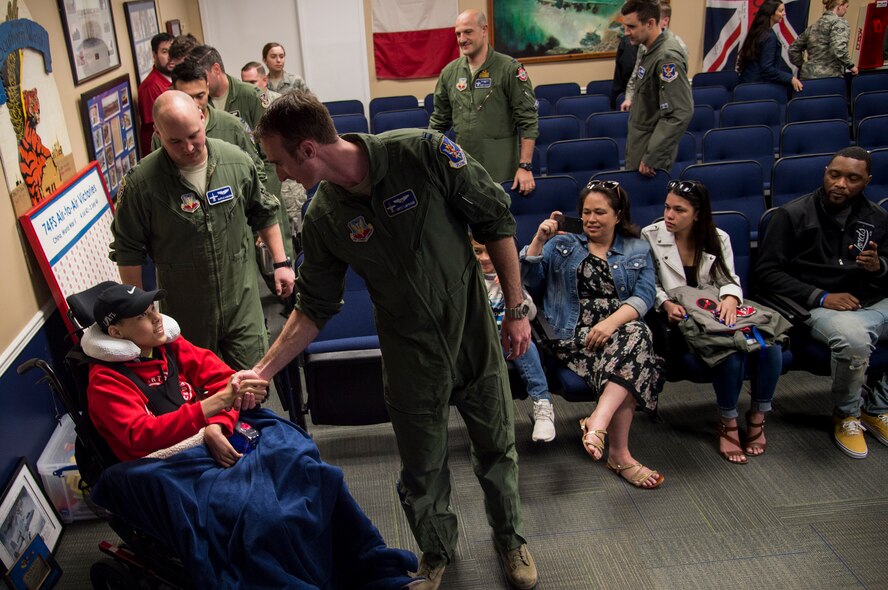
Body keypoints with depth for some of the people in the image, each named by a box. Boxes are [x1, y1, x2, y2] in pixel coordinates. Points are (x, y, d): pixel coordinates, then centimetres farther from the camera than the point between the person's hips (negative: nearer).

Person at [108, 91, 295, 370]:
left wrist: (281, 263, 8)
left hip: (242, 301, 1)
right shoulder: (141, 182, -16)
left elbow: (264, 214, 8)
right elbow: (128, 252, -5)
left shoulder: (237, 161, -8)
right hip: (185, 312, -1)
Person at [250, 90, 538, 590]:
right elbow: (315, 308, 3)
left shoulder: (424, 153, -20)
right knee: (422, 471, 14)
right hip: (411, 357, 2)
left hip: (476, 337, -1)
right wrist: (262, 371, -1)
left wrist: (517, 310, -9)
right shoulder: (323, 220, -9)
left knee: (498, 449, 16)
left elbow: (496, 220, -12)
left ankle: (510, 537, 45)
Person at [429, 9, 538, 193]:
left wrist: (525, 166, -15)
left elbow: (527, 122, -9)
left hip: (501, 172, -4)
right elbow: (439, 121, 17)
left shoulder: (509, 69, -7)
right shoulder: (450, 72, 7)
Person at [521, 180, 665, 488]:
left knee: (635, 335, -37)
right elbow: (530, 280, 7)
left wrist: (612, 322, -17)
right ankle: (619, 455, -32)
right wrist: (539, 240, -8)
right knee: (628, 368, -33)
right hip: (575, 333, -1)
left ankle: (597, 423, -44)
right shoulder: (563, 244, 19)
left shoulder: (638, 250, 19)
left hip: (620, 327, 2)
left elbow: (644, 296, 2)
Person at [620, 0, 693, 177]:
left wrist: (651, 156, -25)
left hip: (651, 148, -9)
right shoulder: (652, 50, 5)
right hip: (640, 142, 9)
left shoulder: (667, 57, -22)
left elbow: (680, 114, -26)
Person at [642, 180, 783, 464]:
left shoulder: (718, 238, 10)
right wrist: (666, 304, -18)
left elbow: (729, 279, 7)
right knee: (731, 349, -33)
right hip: (681, 318, -4)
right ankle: (728, 423, -11)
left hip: (715, 312, 4)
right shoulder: (650, 237, -1)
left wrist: (730, 298, -17)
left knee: (769, 343, -25)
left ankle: (757, 416, -2)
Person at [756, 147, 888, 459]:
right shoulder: (793, 214, -2)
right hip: (822, 308, -6)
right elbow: (767, 272, -5)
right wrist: (820, 297, -14)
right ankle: (846, 414, -5)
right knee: (854, 339, -36)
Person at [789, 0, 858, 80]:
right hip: (828, 77, -7)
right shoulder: (840, 23, -2)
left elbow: (793, 49, 23)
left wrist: (802, 66, 28)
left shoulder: (814, 26, 19)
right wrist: (851, 65, -6)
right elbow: (838, 49, -18)